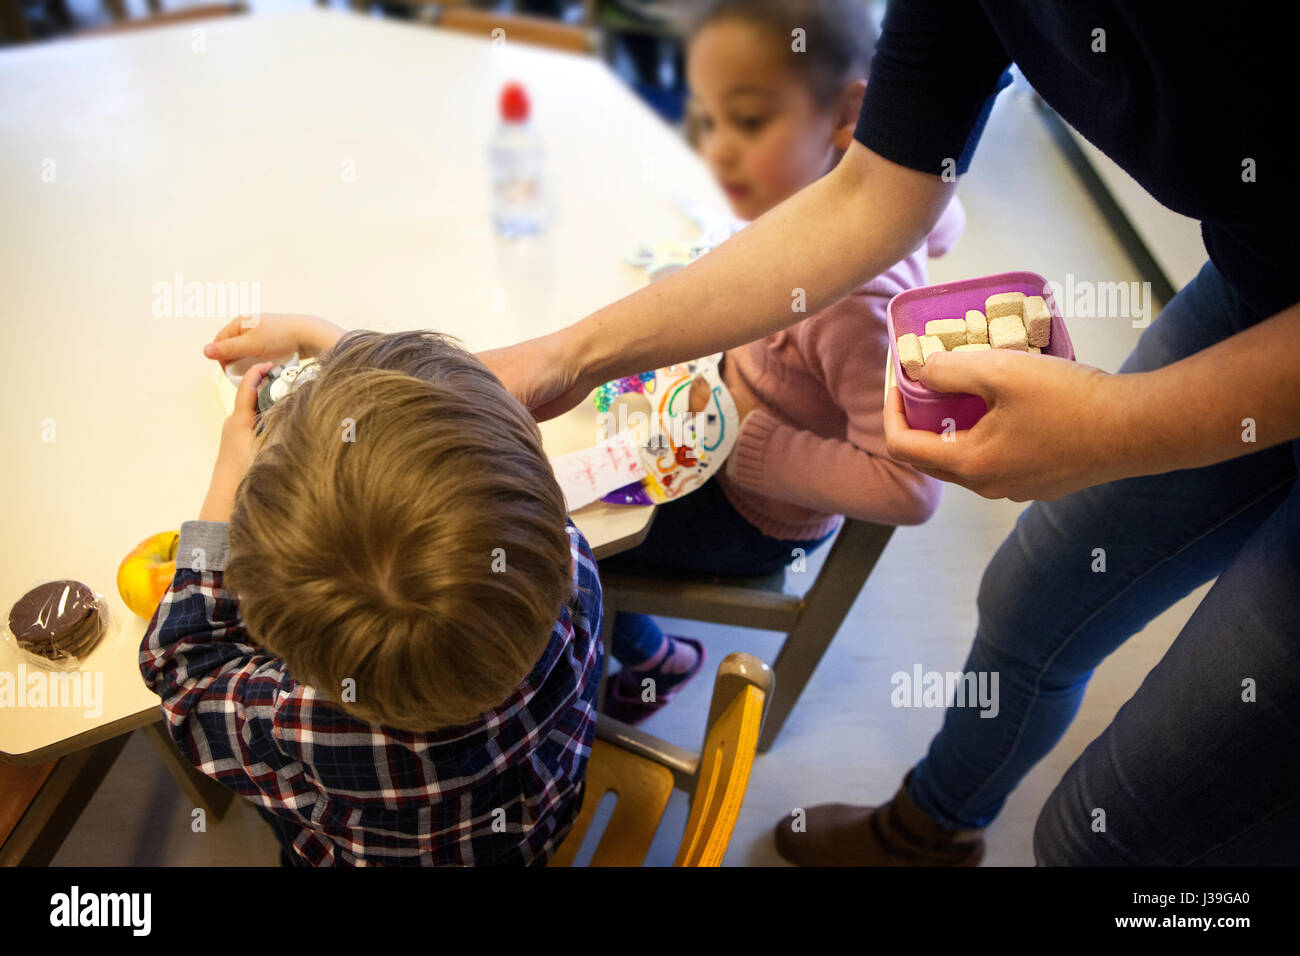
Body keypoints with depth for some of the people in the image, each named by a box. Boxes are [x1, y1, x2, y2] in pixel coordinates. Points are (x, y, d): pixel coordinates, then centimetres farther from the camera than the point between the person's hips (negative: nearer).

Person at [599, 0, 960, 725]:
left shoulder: (853, 297, -40)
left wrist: (744, 440, -33)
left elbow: (909, 488, -37)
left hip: (758, 518, -8)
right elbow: (944, 221, 8)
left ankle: (654, 658, 30)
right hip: (734, 423, 8)